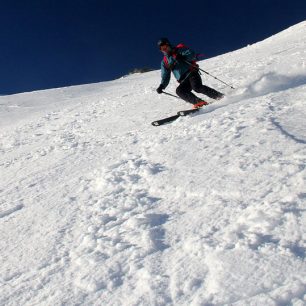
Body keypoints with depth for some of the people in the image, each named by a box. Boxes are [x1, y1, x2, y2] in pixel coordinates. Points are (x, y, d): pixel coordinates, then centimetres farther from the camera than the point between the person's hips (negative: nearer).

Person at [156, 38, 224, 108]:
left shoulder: (179, 49, 5)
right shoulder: (165, 62, 16)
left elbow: (192, 55, -7)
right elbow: (165, 77, 16)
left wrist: (181, 58, -21)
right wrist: (161, 86, -2)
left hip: (191, 73, -4)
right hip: (184, 82, 4)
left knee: (197, 88, -30)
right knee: (179, 91, -26)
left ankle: (218, 95, -21)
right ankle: (198, 102, -32)